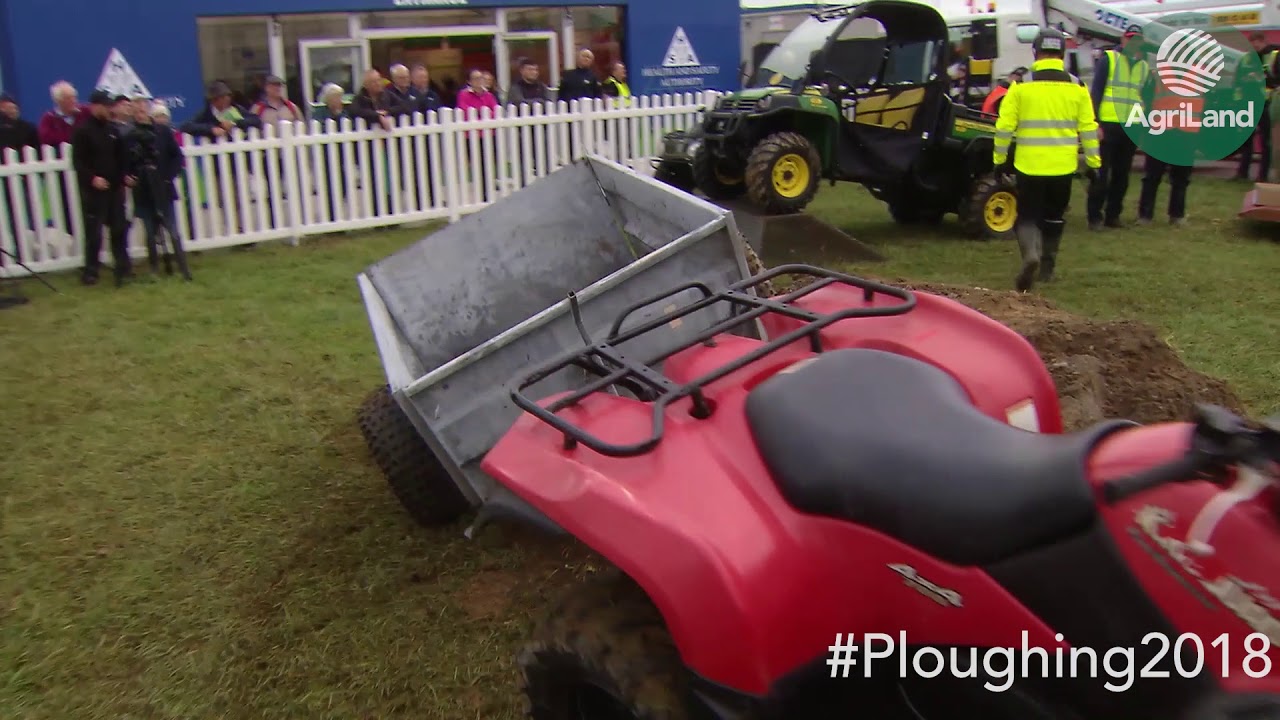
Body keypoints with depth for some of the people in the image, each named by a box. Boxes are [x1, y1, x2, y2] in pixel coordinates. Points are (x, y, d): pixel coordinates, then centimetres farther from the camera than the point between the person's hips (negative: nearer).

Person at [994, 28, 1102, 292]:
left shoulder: (1021, 85, -5)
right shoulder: (1076, 87, 2)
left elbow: (1004, 126, -5)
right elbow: (1088, 128, 3)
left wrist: (999, 159, 6)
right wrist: (1093, 163, 11)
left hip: (1029, 166, -2)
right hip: (1063, 167, 2)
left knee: (1027, 216, 7)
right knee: (1053, 218, 18)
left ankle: (1030, 255, -20)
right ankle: (1047, 268, 25)